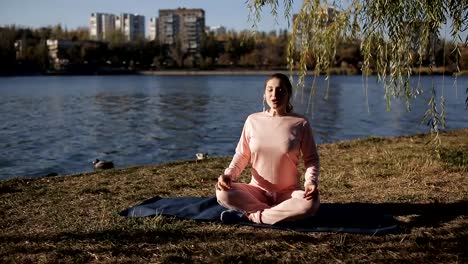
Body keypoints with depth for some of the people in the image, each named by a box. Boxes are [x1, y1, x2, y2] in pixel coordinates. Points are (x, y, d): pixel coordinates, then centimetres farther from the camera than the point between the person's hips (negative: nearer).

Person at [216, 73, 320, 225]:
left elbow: (311, 159, 0)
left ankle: (251, 216, -22)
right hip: (258, 190, 2)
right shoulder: (253, 120, -1)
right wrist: (229, 174, -14)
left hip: (288, 192, -1)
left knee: (310, 204, -35)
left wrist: (311, 181, -20)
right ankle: (282, 213, -19)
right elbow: (242, 155, 6)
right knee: (223, 194, -26)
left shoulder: (300, 123, -6)